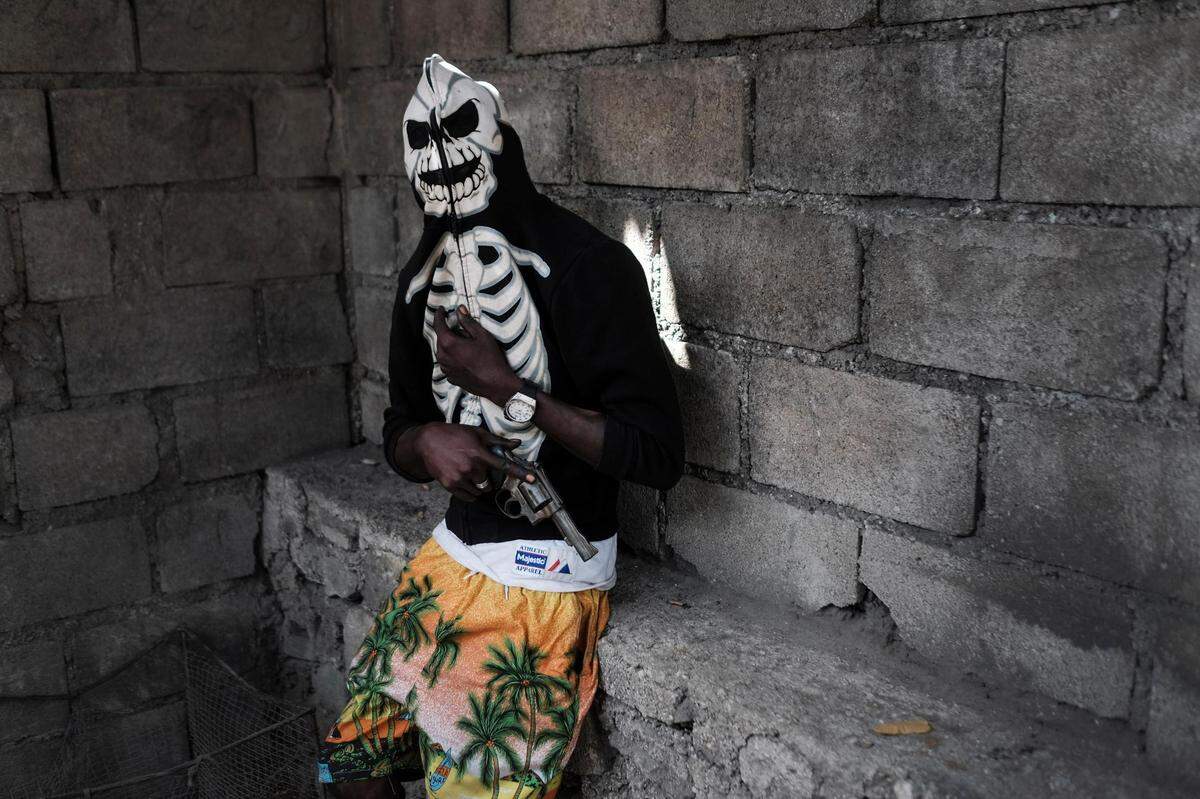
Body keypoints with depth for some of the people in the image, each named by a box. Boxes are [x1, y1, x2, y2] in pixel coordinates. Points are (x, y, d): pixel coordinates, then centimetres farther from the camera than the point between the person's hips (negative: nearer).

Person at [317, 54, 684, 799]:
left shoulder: (589, 266, -15)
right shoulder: (427, 276, 6)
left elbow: (658, 452, -18)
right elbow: (399, 432, 15)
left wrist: (506, 387, -21)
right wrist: (428, 442, -10)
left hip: (550, 573, -6)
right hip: (455, 553, 7)